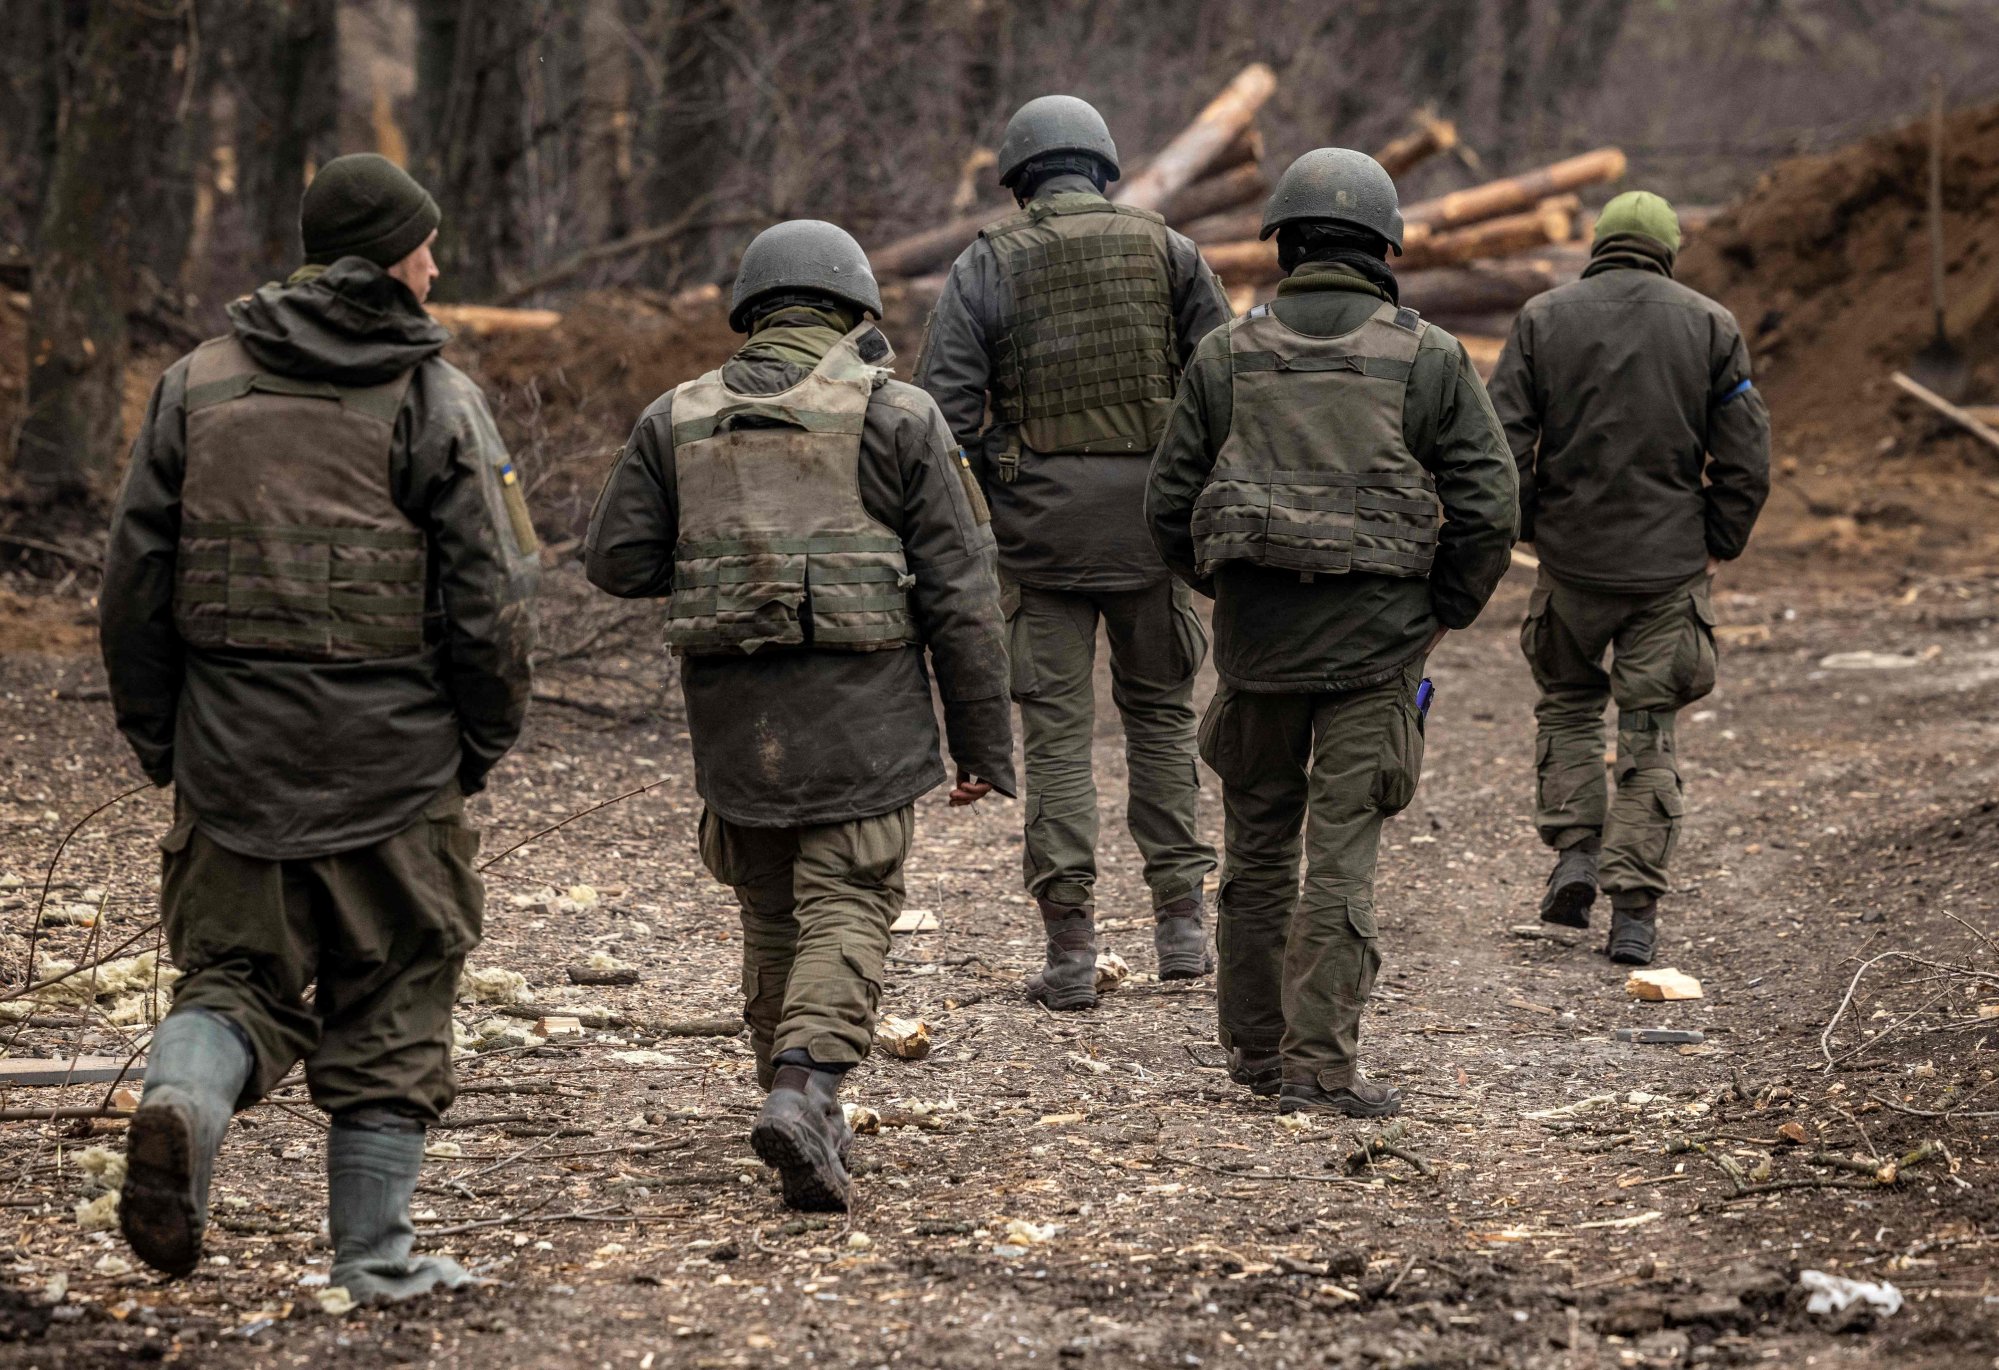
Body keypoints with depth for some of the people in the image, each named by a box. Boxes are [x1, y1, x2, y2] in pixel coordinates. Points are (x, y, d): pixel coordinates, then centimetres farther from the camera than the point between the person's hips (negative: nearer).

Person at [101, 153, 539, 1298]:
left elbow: (136, 581, 6)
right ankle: (378, 1258, 12)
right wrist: (485, 741, 6)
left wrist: (157, 738, 15)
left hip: (231, 750, 3)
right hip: (392, 764, -3)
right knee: (391, 1006, 9)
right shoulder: (435, 398, -5)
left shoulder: (198, 384, 6)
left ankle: (185, 1098, -19)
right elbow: (494, 598, -8)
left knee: (238, 975, 13)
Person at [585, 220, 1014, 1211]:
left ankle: (801, 1107, 22)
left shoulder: (678, 419, 8)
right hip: (860, 716, -3)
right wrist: (983, 743, 2)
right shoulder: (897, 418, 1)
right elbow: (960, 590, -2)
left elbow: (618, 562, 6)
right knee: (846, 908, -3)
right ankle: (804, 1091, -22)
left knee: (772, 911, 16)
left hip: (734, 713, 3)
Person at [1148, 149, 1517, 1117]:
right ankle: (1318, 1066, -5)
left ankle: (1256, 1047, 24)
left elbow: (1171, 504, 3)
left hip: (1256, 637, 2)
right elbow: (1487, 507, -5)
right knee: (1342, 855, -1)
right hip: (1376, 639, -2)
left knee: (1257, 845, 16)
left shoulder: (1227, 356, 2)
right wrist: (1444, 613, 9)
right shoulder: (1429, 359, -2)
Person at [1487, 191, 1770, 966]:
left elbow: (1501, 441, -5)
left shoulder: (1543, 319, 0)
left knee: (1567, 702, 22)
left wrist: (1525, 528, 7)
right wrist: (1719, 546, 8)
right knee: (1651, 732, 6)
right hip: (1670, 565, 0)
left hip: (1572, 556, 0)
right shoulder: (1710, 327, 1)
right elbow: (1745, 457, -3)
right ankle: (1635, 909, 1)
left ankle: (1574, 851, 8)